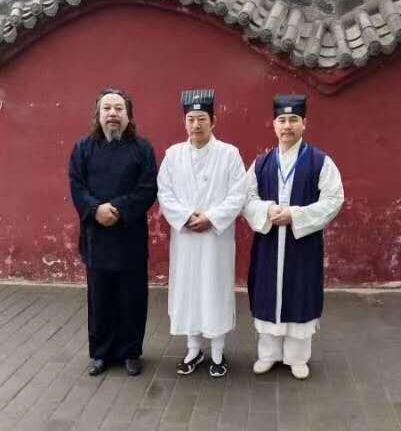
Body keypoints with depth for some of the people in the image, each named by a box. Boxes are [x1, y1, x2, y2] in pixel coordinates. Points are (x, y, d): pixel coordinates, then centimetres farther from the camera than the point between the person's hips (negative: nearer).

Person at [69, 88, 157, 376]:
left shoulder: (142, 148, 1)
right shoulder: (83, 149, 7)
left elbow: (149, 189, -7)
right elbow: (77, 188, 0)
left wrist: (118, 209, -18)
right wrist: (96, 210, -18)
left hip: (131, 236, -1)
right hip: (96, 235, 2)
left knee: (133, 298, 6)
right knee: (100, 298, 9)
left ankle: (131, 352, 22)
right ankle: (101, 353, 24)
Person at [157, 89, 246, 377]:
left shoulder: (229, 153, -4)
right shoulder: (173, 154, 4)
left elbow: (238, 196, -8)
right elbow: (164, 193, 0)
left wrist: (210, 218, -16)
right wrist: (187, 217, -13)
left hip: (217, 236, -2)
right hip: (184, 236, 3)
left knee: (216, 291, 5)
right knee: (186, 290, 9)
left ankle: (218, 353, 20)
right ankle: (194, 349, 25)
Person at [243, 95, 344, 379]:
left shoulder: (321, 162, -4)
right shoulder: (261, 164, 6)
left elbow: (333, 200, -9)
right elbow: (247, 197, 5)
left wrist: (295, 215, -19)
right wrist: (268, 211, -16)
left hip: (304, 243, -2)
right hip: (268, 243, 3)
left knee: (300, 298, 7)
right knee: (269, 297, 10)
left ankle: (297, 357, 24)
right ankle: (268, 353, 26)